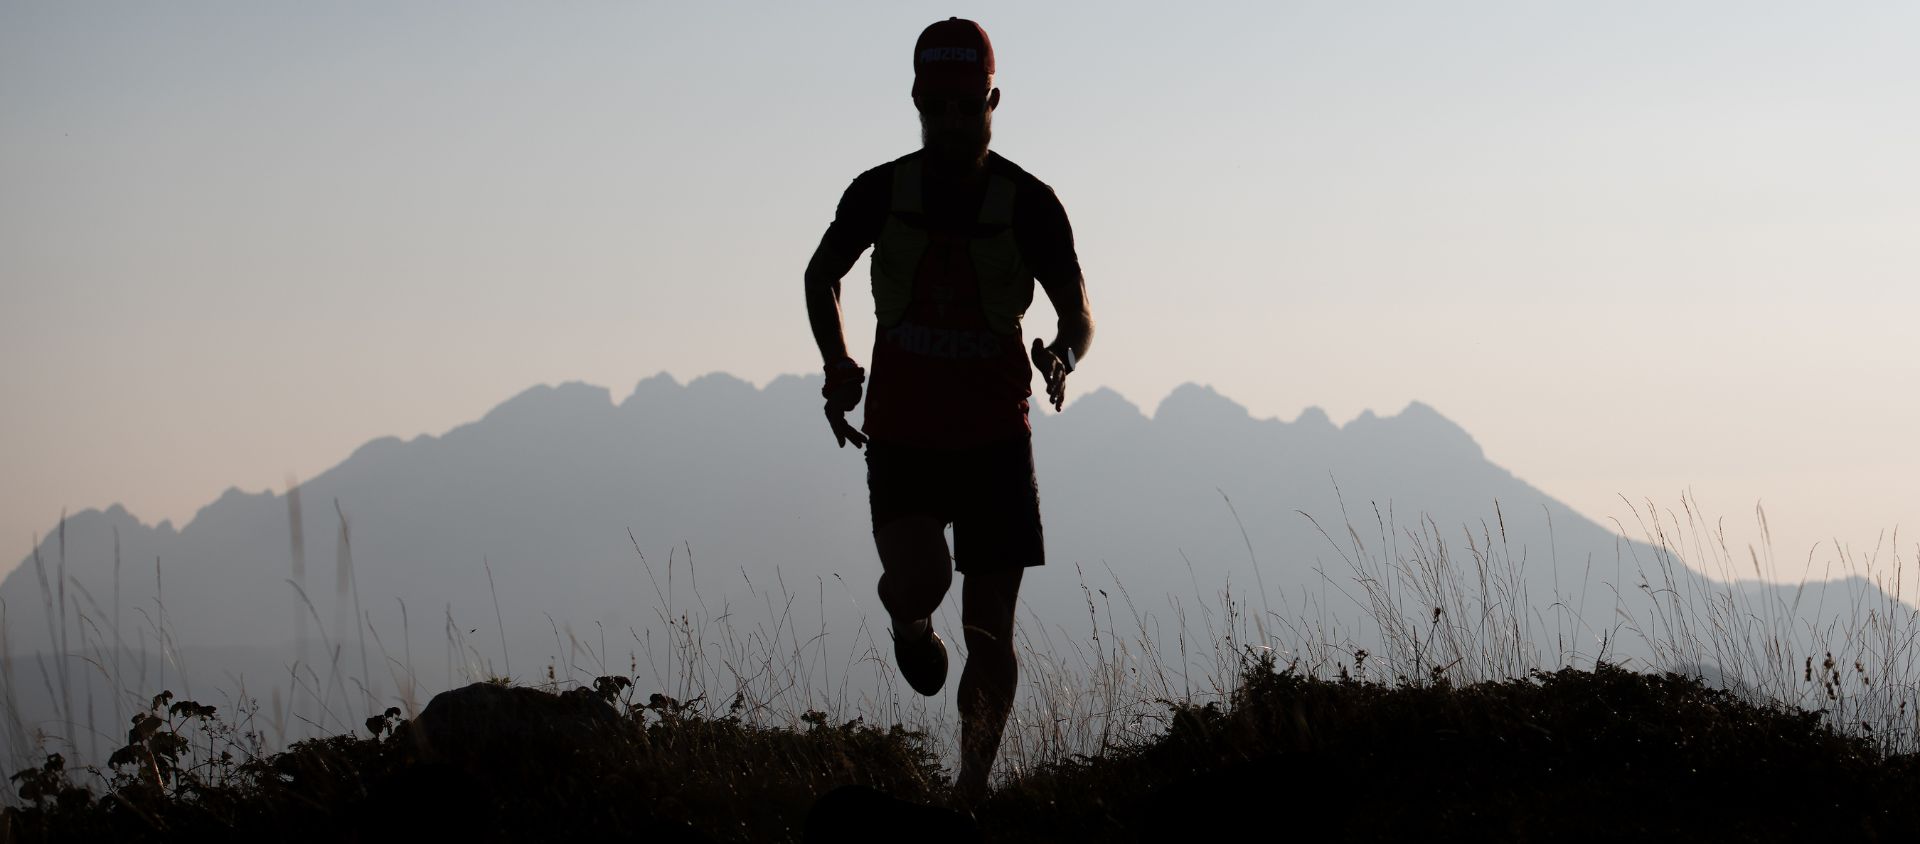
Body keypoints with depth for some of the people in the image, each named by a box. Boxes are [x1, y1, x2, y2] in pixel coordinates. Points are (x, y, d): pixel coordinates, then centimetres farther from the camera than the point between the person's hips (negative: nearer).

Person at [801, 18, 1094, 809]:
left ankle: (972, 791, 13)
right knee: (916, 582, -23)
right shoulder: (880, 192, -4)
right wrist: (836, 363, 0)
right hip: (903, 436, 0)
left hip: (996, 438, 0)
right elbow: (822, 275, 15)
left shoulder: (1029, 204, -7)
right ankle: (911, 625, 15)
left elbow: (1078, 314, 0)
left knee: (990, 633, -1)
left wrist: (1062, 357, -23)